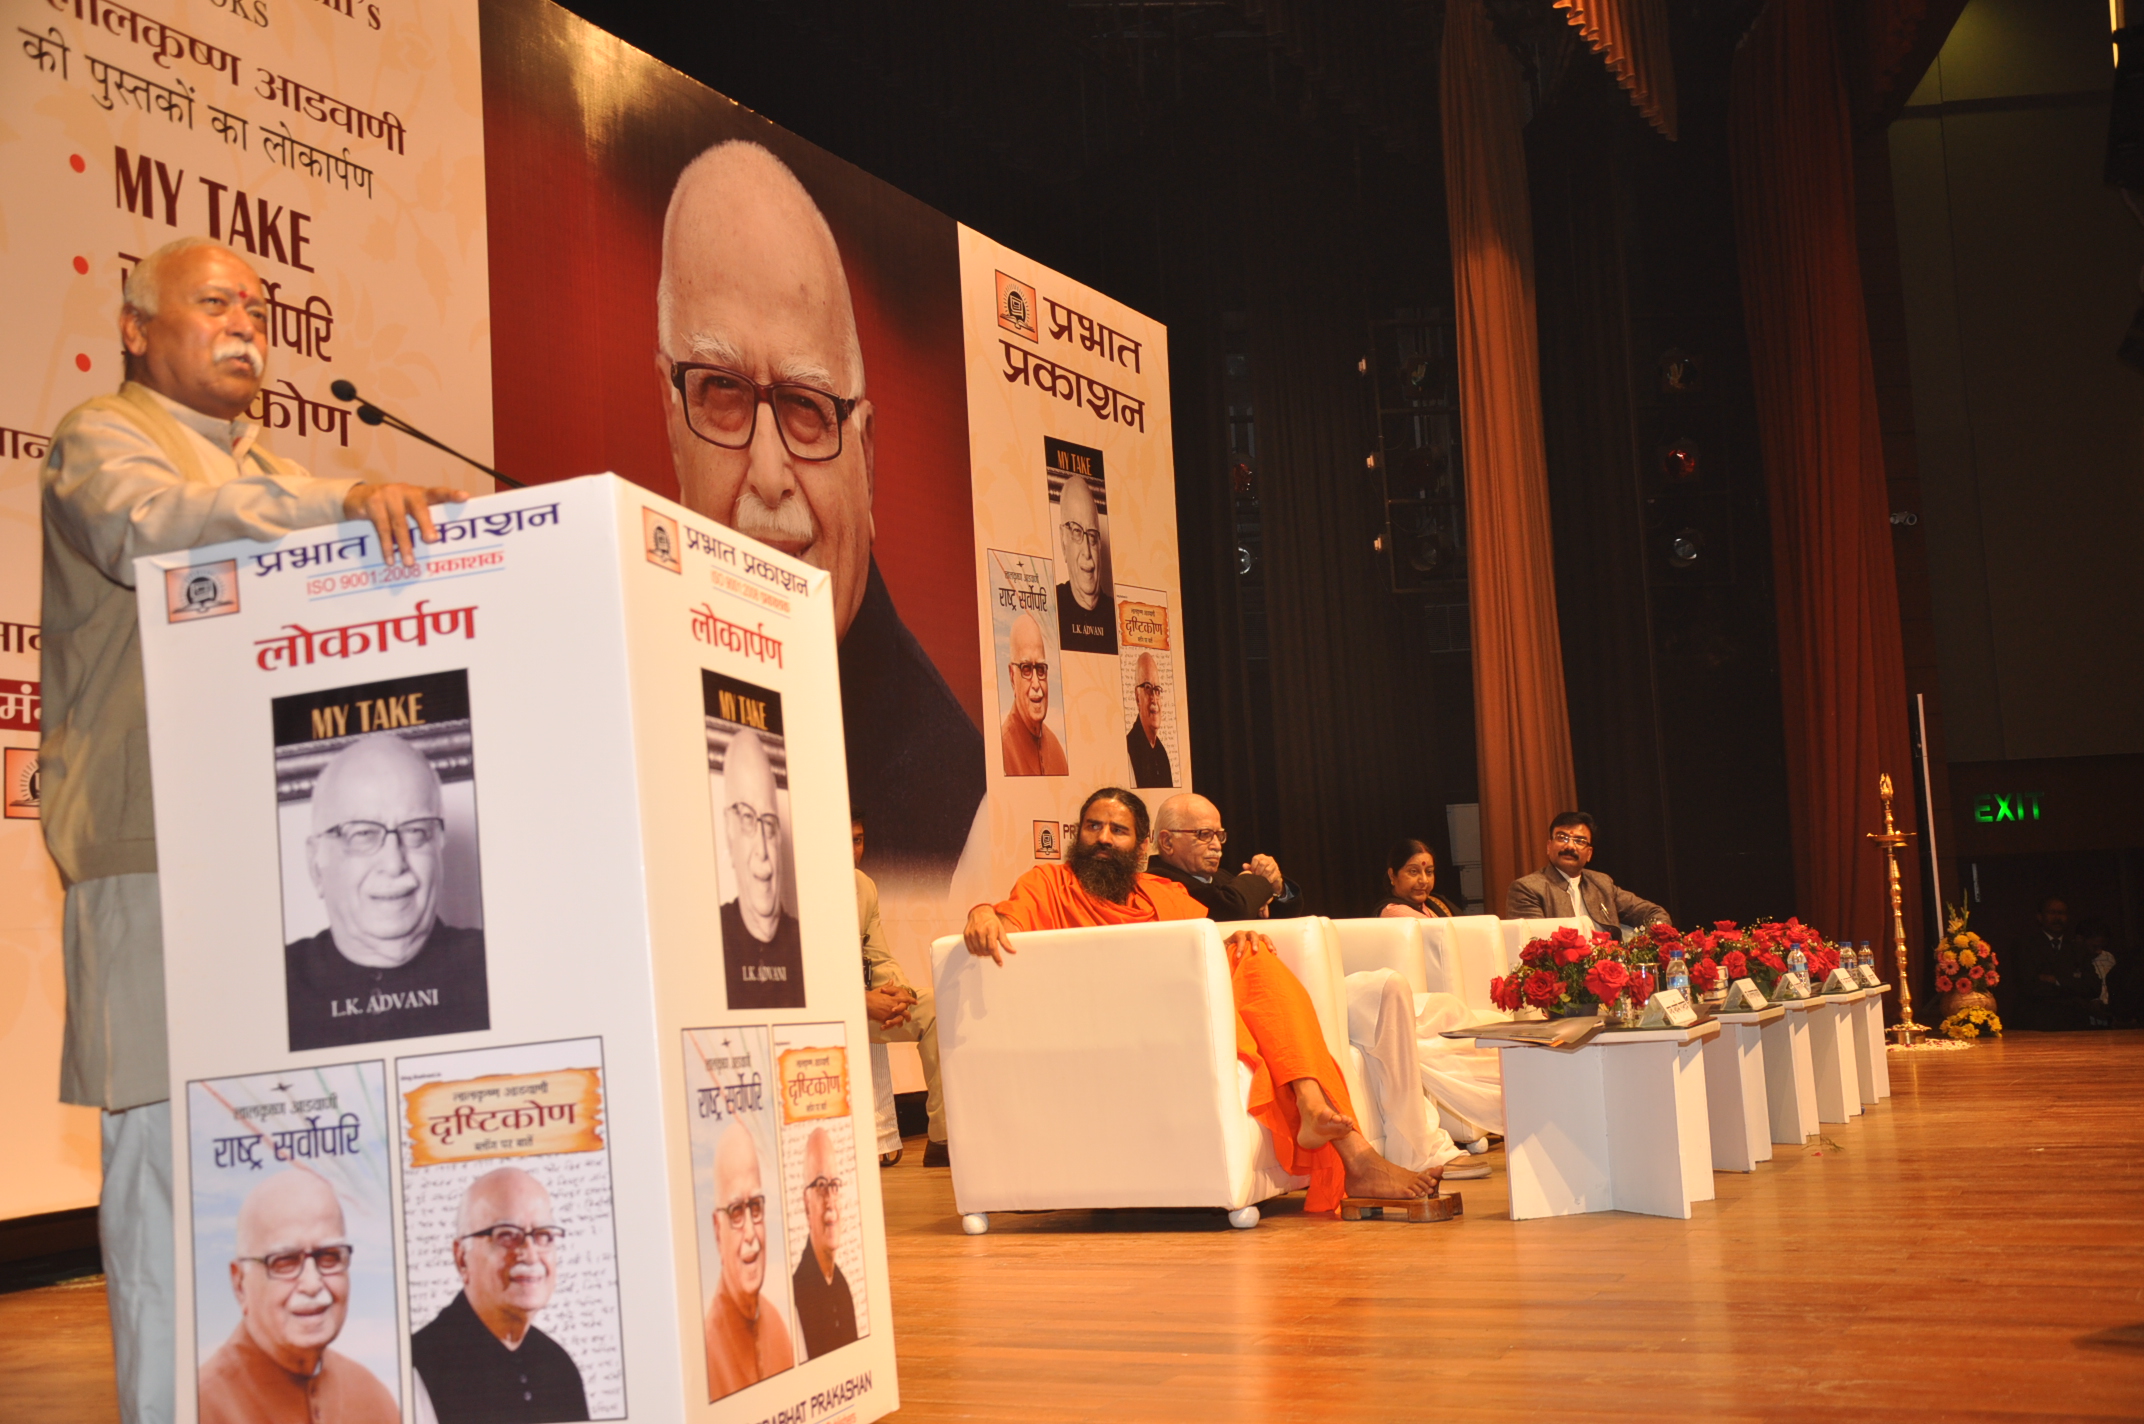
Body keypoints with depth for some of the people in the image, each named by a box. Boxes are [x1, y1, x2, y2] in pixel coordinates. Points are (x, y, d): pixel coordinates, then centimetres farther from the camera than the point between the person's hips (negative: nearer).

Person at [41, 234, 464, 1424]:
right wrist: (341, 503, -29)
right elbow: (148, 526, -17)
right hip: (161, 851, -7)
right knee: (172, 1137, -9)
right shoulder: (101, 438, 6)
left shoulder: (263, 475, 29)